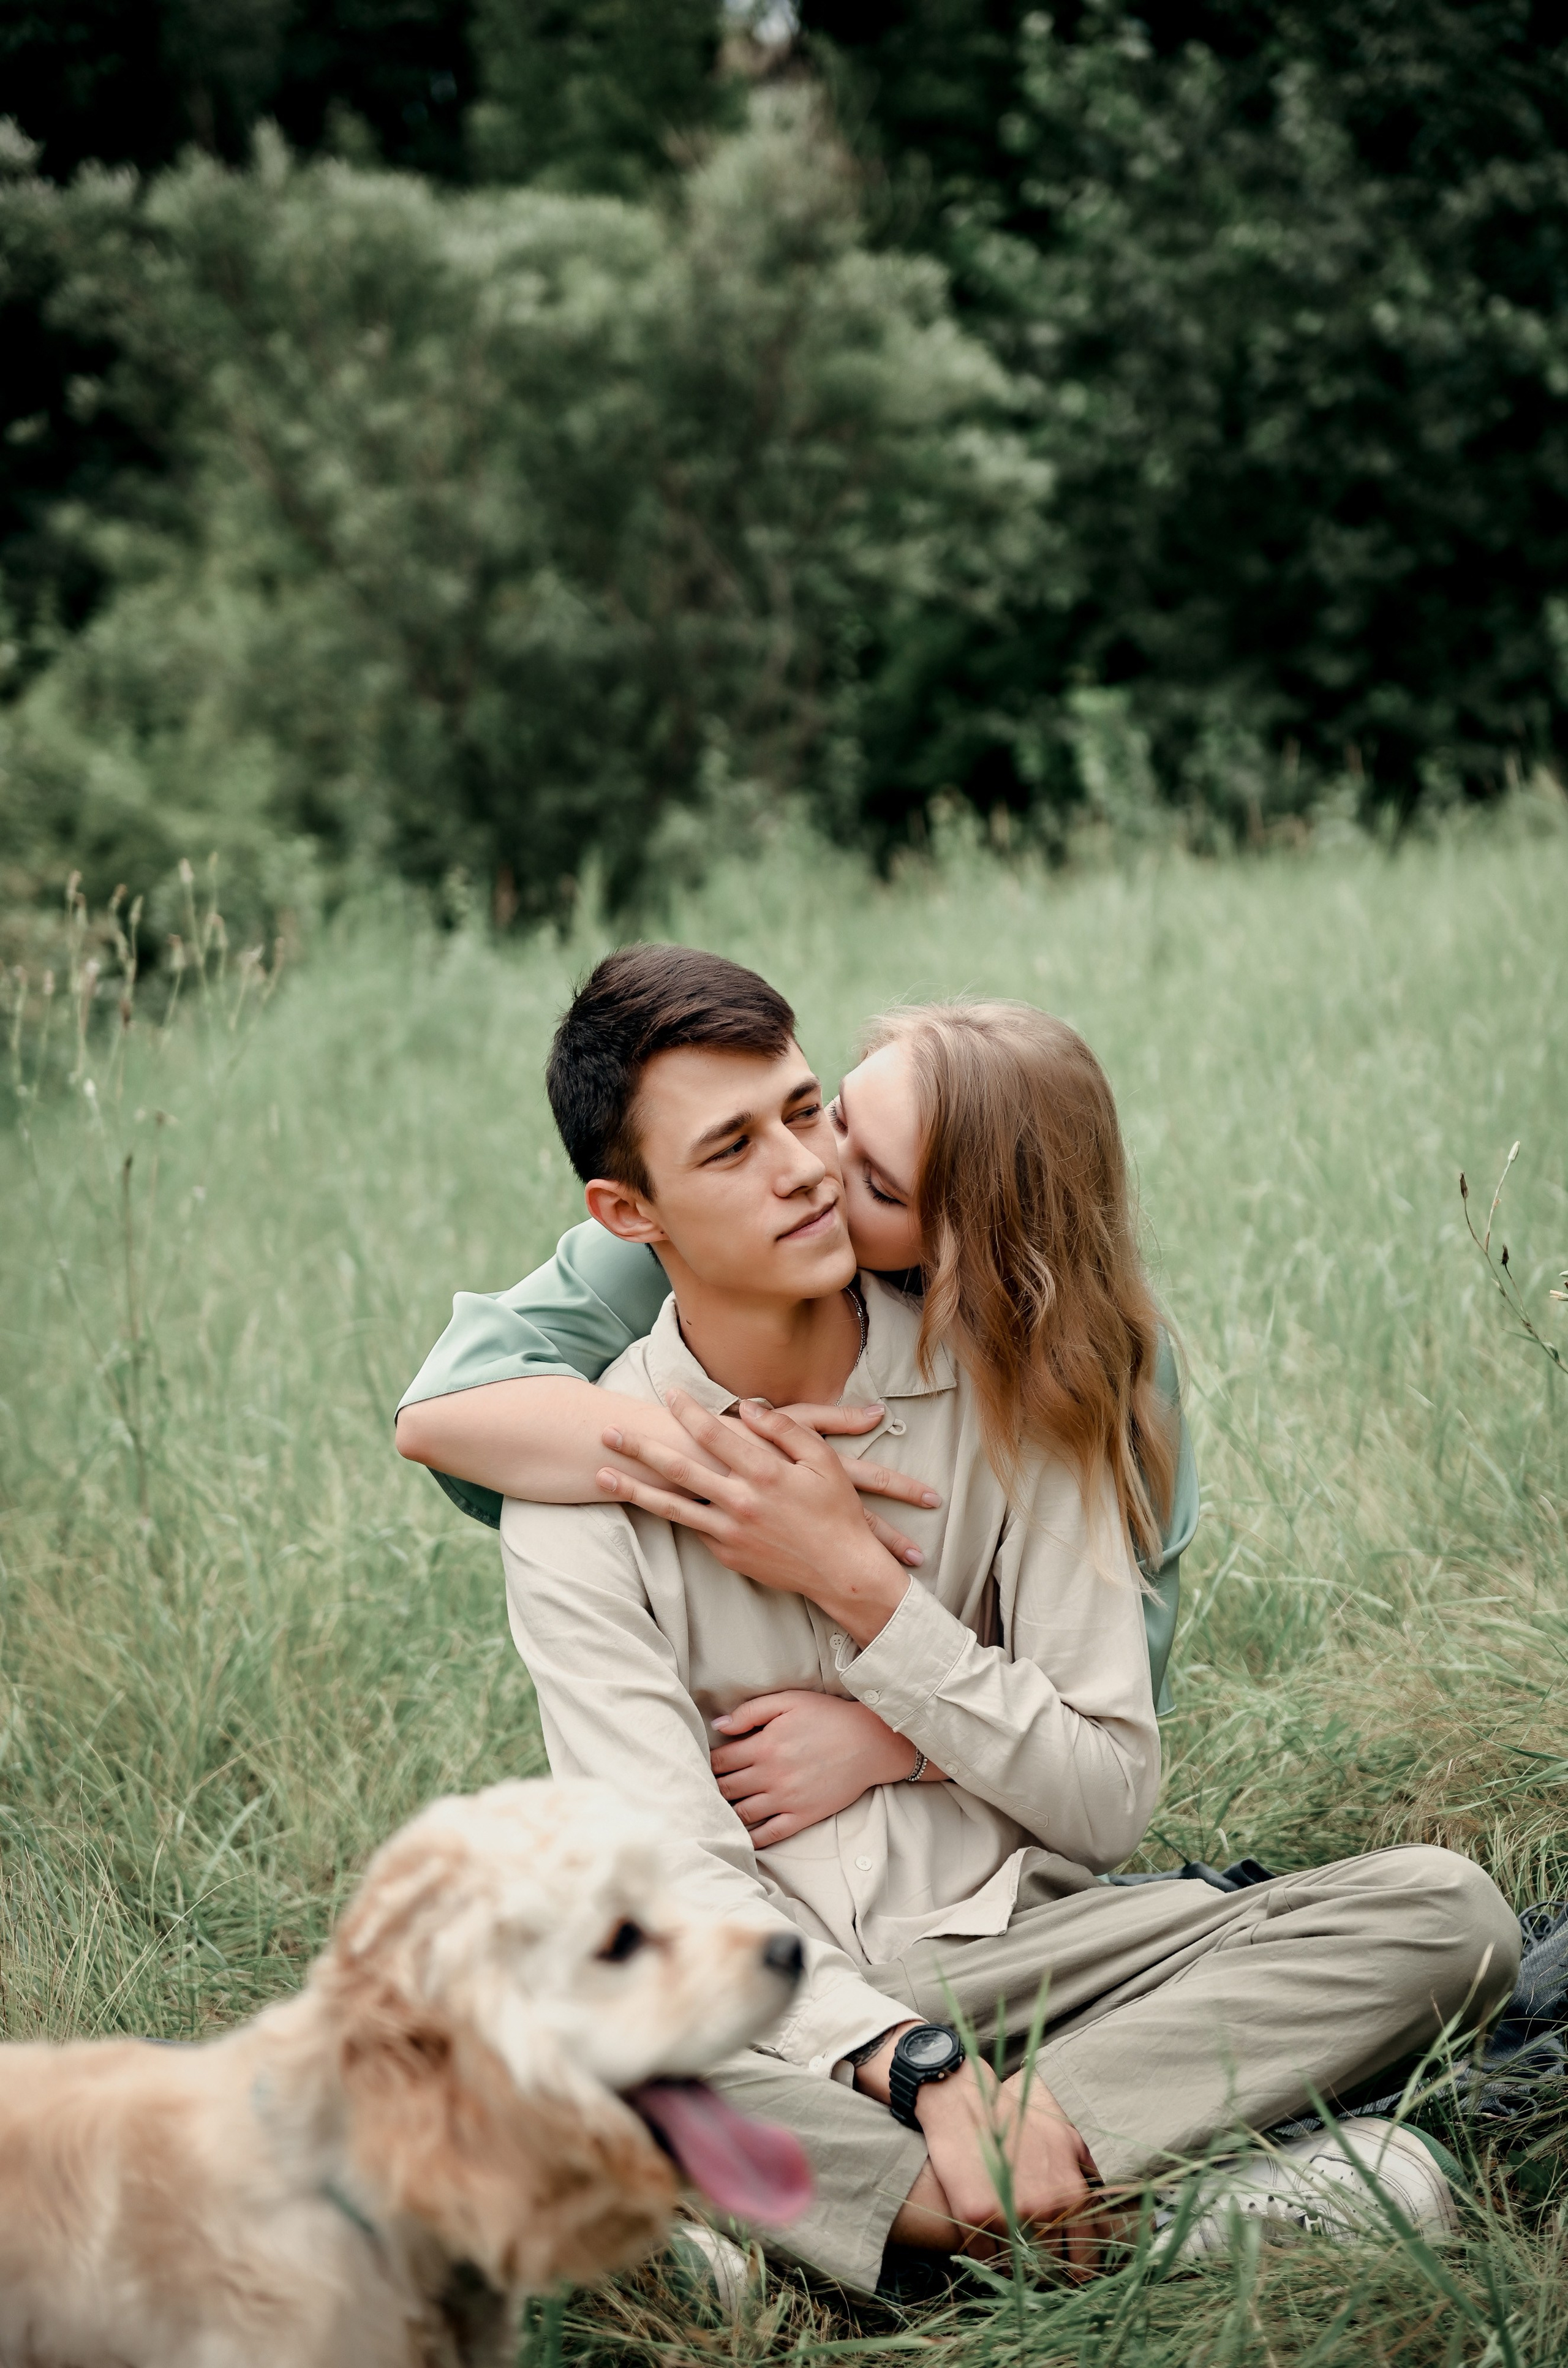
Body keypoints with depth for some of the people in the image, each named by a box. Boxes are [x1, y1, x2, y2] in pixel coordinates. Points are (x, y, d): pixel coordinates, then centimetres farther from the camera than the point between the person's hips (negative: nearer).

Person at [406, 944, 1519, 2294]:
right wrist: (921, 2069, -29)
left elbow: (1110, 1802, 0)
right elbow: (679, 1879, -12)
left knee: (1442, 1909, -21)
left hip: (1008, 1943, 3)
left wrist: (858, 1582, -10)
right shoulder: (584, 1497, -3)